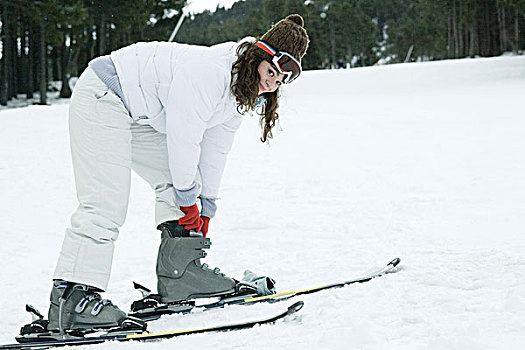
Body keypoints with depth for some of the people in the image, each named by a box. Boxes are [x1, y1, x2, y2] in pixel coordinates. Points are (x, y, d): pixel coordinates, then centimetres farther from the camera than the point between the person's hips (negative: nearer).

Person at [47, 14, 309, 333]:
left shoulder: (241, 92, 3)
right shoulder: (210, 71, -28)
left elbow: (215, 147, 11)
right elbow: (183, 137, -24)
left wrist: (206, 207, 13)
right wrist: (188, 199, -13)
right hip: (102, 100, -11)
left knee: (176, 180, 8)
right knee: (106, 205, -19)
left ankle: (180, 272, 12)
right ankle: (72, 297, -21)